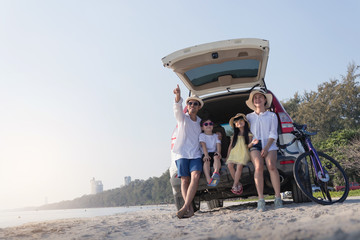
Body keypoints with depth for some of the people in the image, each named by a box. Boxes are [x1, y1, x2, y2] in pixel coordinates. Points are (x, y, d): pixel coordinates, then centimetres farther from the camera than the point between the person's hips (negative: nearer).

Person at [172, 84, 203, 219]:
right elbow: (177, 107, -13)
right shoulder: (182, 117, 9)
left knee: (195, 176, -21)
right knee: (185, 180, -10)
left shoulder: (200, 122, 21)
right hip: (182, 153, -2)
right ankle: (190, 209, -12)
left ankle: (185, 207, -25)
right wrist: (178, 95, -33)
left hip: (196, 154, 2)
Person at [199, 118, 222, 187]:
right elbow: (203, 145, -8)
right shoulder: (202, 135, 9)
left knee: (216, 157, -34)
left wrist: (218, 152, -19)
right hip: (205, 154, -2)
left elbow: (218, 144, 4)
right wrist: (206, 155, -24)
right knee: (207, 161, -34)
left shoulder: (216, 136, 19)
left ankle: (216, 172, -59)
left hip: (214, 153, 2)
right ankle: (209, 180, -49)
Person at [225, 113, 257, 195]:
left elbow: (248, 146, -1)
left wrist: (252, 143, -23)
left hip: (243, 153, -3)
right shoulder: (234, 135, 19)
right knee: (230, 165, -21)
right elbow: (230, 146, 20)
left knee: (239, 166, -25)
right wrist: (228, 156, 14)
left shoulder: (248, 134, 7)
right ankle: (238, 183, -12)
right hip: (234, 153, 4)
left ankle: (234, 185, -20)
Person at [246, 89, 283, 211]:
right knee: (258, 167, -24)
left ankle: (278, 198, -23)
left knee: (271, 166, -26)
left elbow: (273, 134, 6)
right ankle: (261, 200, -28)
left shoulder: (272, 115, 17)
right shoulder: (249, 117, 22)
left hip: (269, 144, 0)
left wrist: (266, 148, -9)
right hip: (255, 145, 1)